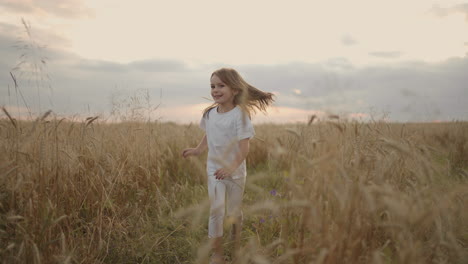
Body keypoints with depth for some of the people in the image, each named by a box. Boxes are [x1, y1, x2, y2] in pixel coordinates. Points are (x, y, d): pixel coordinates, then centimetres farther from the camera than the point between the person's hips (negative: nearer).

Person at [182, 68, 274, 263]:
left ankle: (236, 244, 39)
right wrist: (198, 150, 9)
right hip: (214, 170, 3)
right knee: (216, 211, -6)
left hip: (235, 171, -2)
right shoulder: (209, 113, -1)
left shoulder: (240, 114, -17)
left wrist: (231, 167, -32)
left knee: (234, 211, 13)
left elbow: (244, 146, -22)